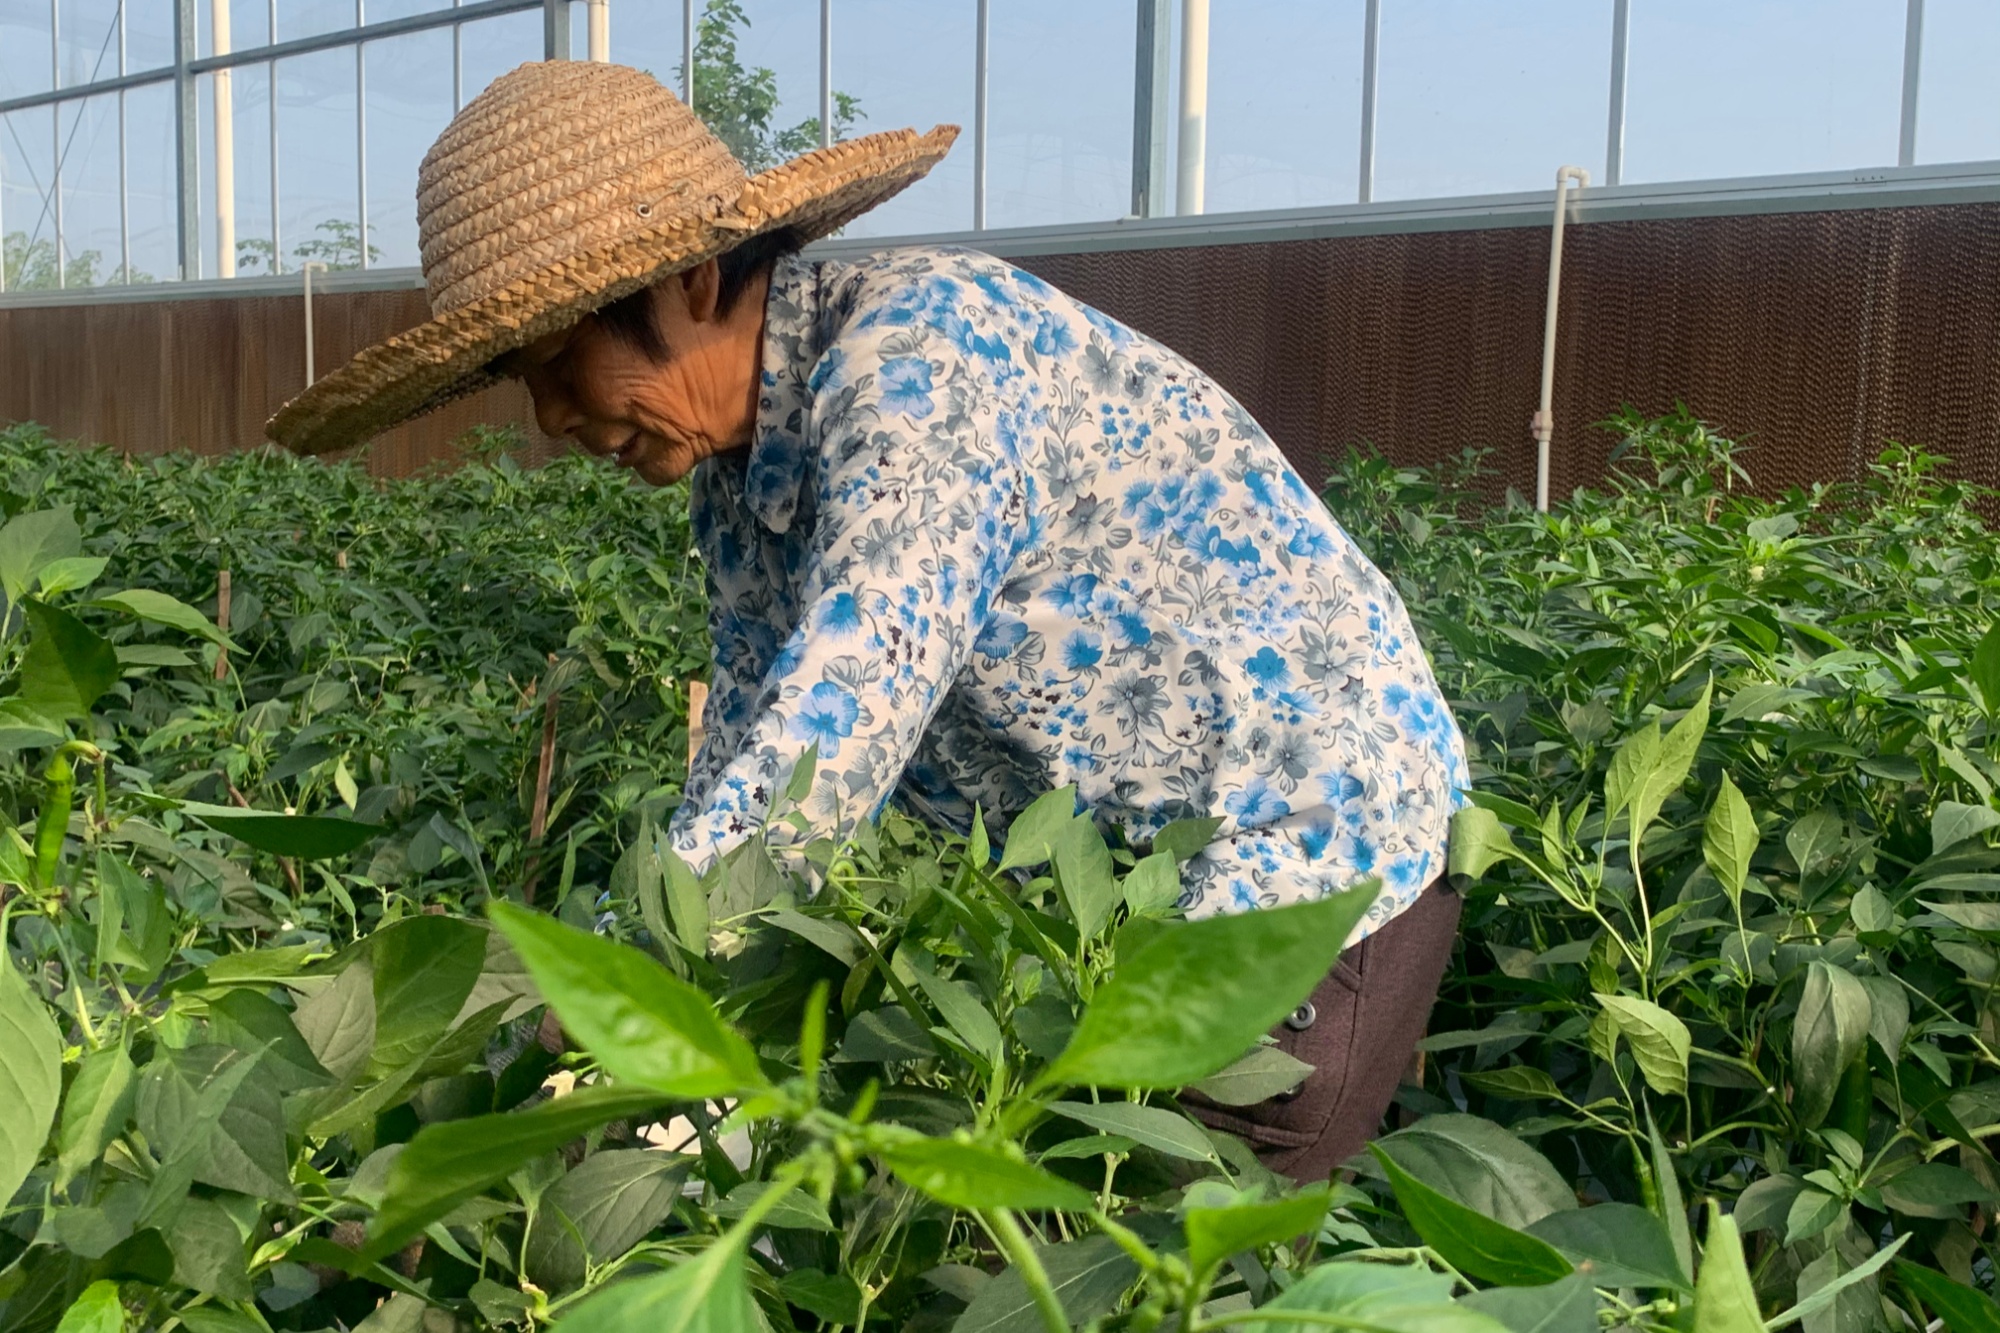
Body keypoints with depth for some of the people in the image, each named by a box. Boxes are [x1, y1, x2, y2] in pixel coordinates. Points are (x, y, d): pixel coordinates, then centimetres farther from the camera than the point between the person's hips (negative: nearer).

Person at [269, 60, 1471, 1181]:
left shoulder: (922, 339, -24)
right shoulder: (738, 466, 3)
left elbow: (842, 721, -33)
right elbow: (750, 779, 2)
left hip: (1306, 861, -8)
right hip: (1103, 889, 8)